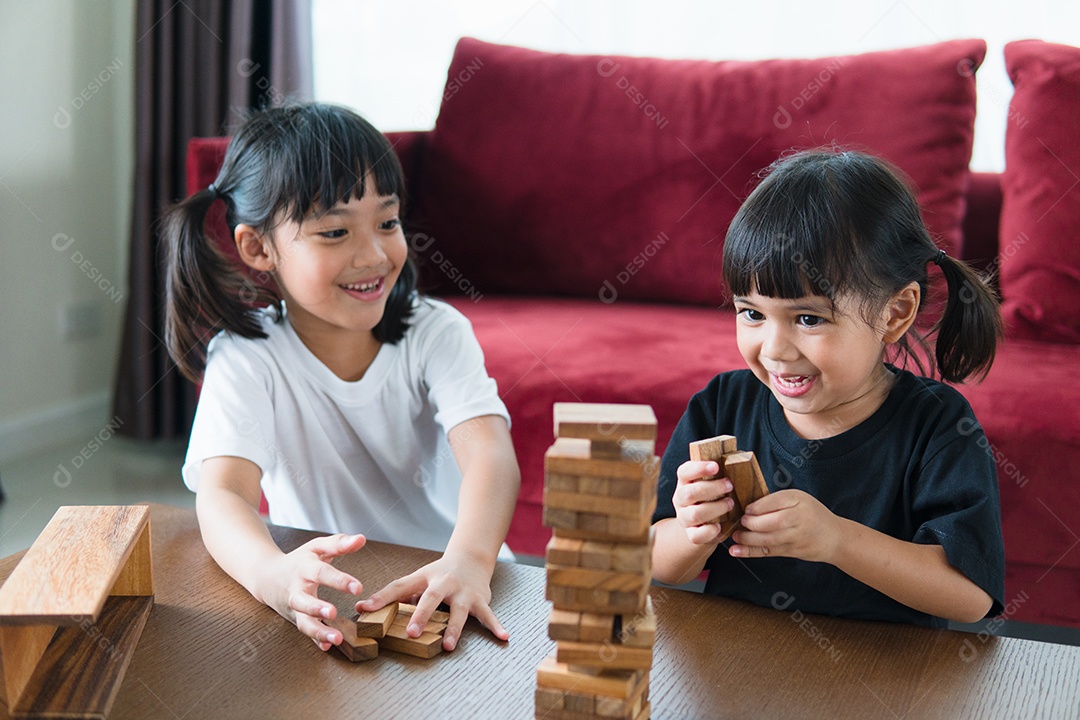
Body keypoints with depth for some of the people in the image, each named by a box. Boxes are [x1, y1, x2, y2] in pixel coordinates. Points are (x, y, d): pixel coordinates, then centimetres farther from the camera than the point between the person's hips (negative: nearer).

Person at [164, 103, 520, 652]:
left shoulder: (436, 333, -5)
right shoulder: (247, 358, -8)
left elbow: (491, 455, -21)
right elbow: (222, 493, -22)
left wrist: (468, 560, -42)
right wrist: (273, 575, -45)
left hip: (447, 586, 0)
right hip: (325, 603, 0)